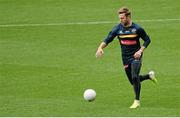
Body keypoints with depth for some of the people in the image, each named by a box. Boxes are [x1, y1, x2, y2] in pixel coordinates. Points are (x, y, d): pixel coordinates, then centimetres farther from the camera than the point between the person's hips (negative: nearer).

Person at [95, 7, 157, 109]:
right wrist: (100, 48, -27)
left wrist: (140, 51, -13)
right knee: (132, 81, 12)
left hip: (135, 56, -4)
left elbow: (147, 40, 0)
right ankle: (149, 75, 40)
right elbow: (108, 40, -8)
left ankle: (137, 101, -9)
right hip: (126, 58, 4)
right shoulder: (118, 29, -5)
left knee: (135, 78, -21)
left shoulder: (137, 29, -11)